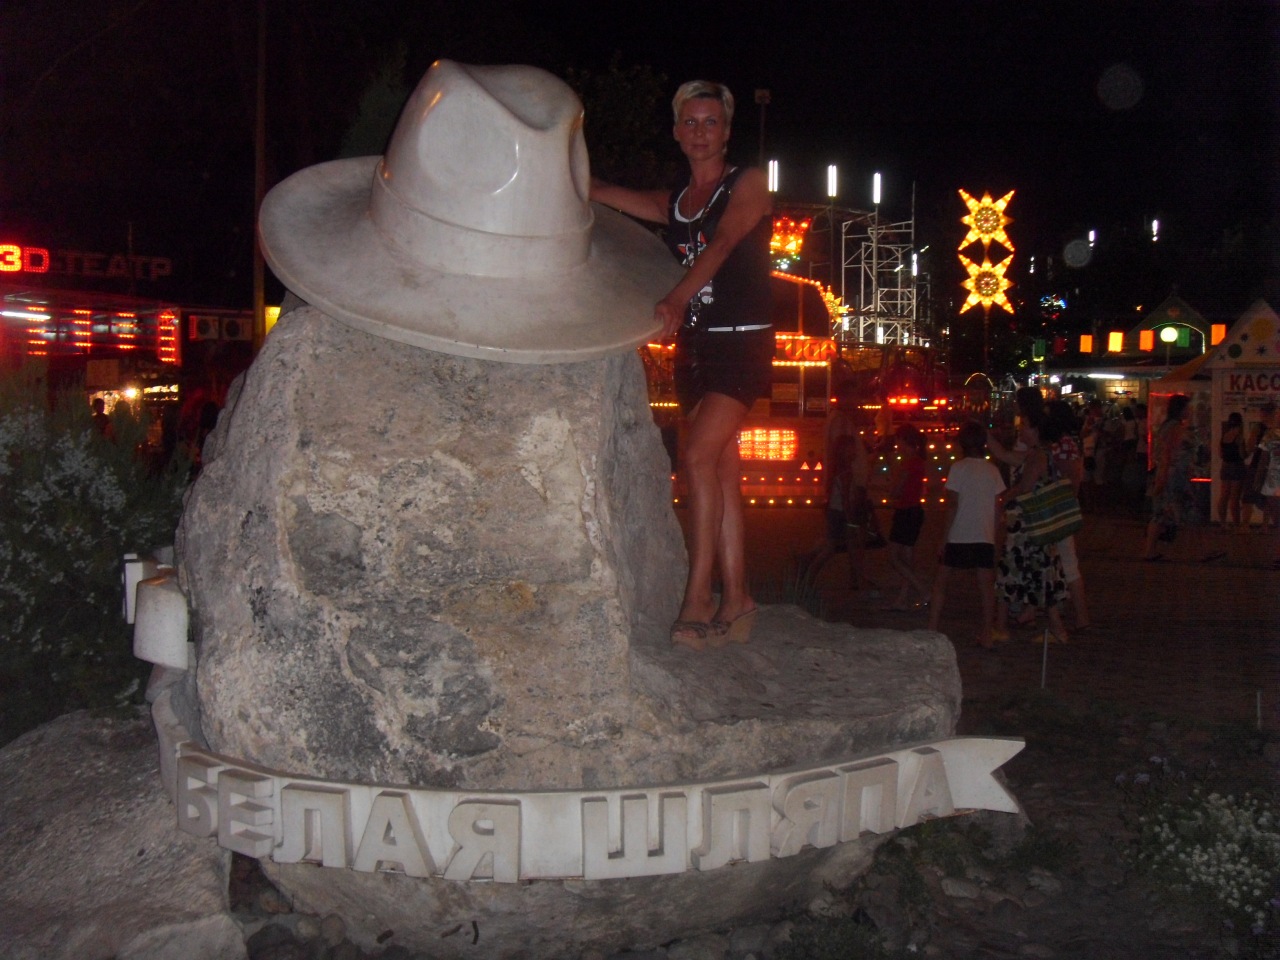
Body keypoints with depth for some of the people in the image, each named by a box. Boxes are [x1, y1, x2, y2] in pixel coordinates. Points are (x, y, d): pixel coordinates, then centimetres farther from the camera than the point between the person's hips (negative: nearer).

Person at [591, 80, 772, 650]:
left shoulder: (747, 185, -2)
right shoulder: (674, 203, 17)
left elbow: (721, 246, -19)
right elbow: (600, 193, 14)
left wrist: (676, 300, -34)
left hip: (741, 343, -6)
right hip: (695, 344, 6)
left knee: (699, 456, -18)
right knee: (721, 471, 6)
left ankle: (699, 596, -14)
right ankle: (735, 599, 10)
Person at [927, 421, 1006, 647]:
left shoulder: (959, 467, -7)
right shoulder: (993, 470, 5)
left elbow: (952, 504, -9)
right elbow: (997, 507, 6)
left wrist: (945, 537, -5)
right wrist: (993, 531, 17)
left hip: (959, 536, -3)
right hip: (986, 536, 3)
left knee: (940, 582, 7)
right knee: (986, 586, 7)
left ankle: (932, 630, 3)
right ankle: (987, 634, 10)